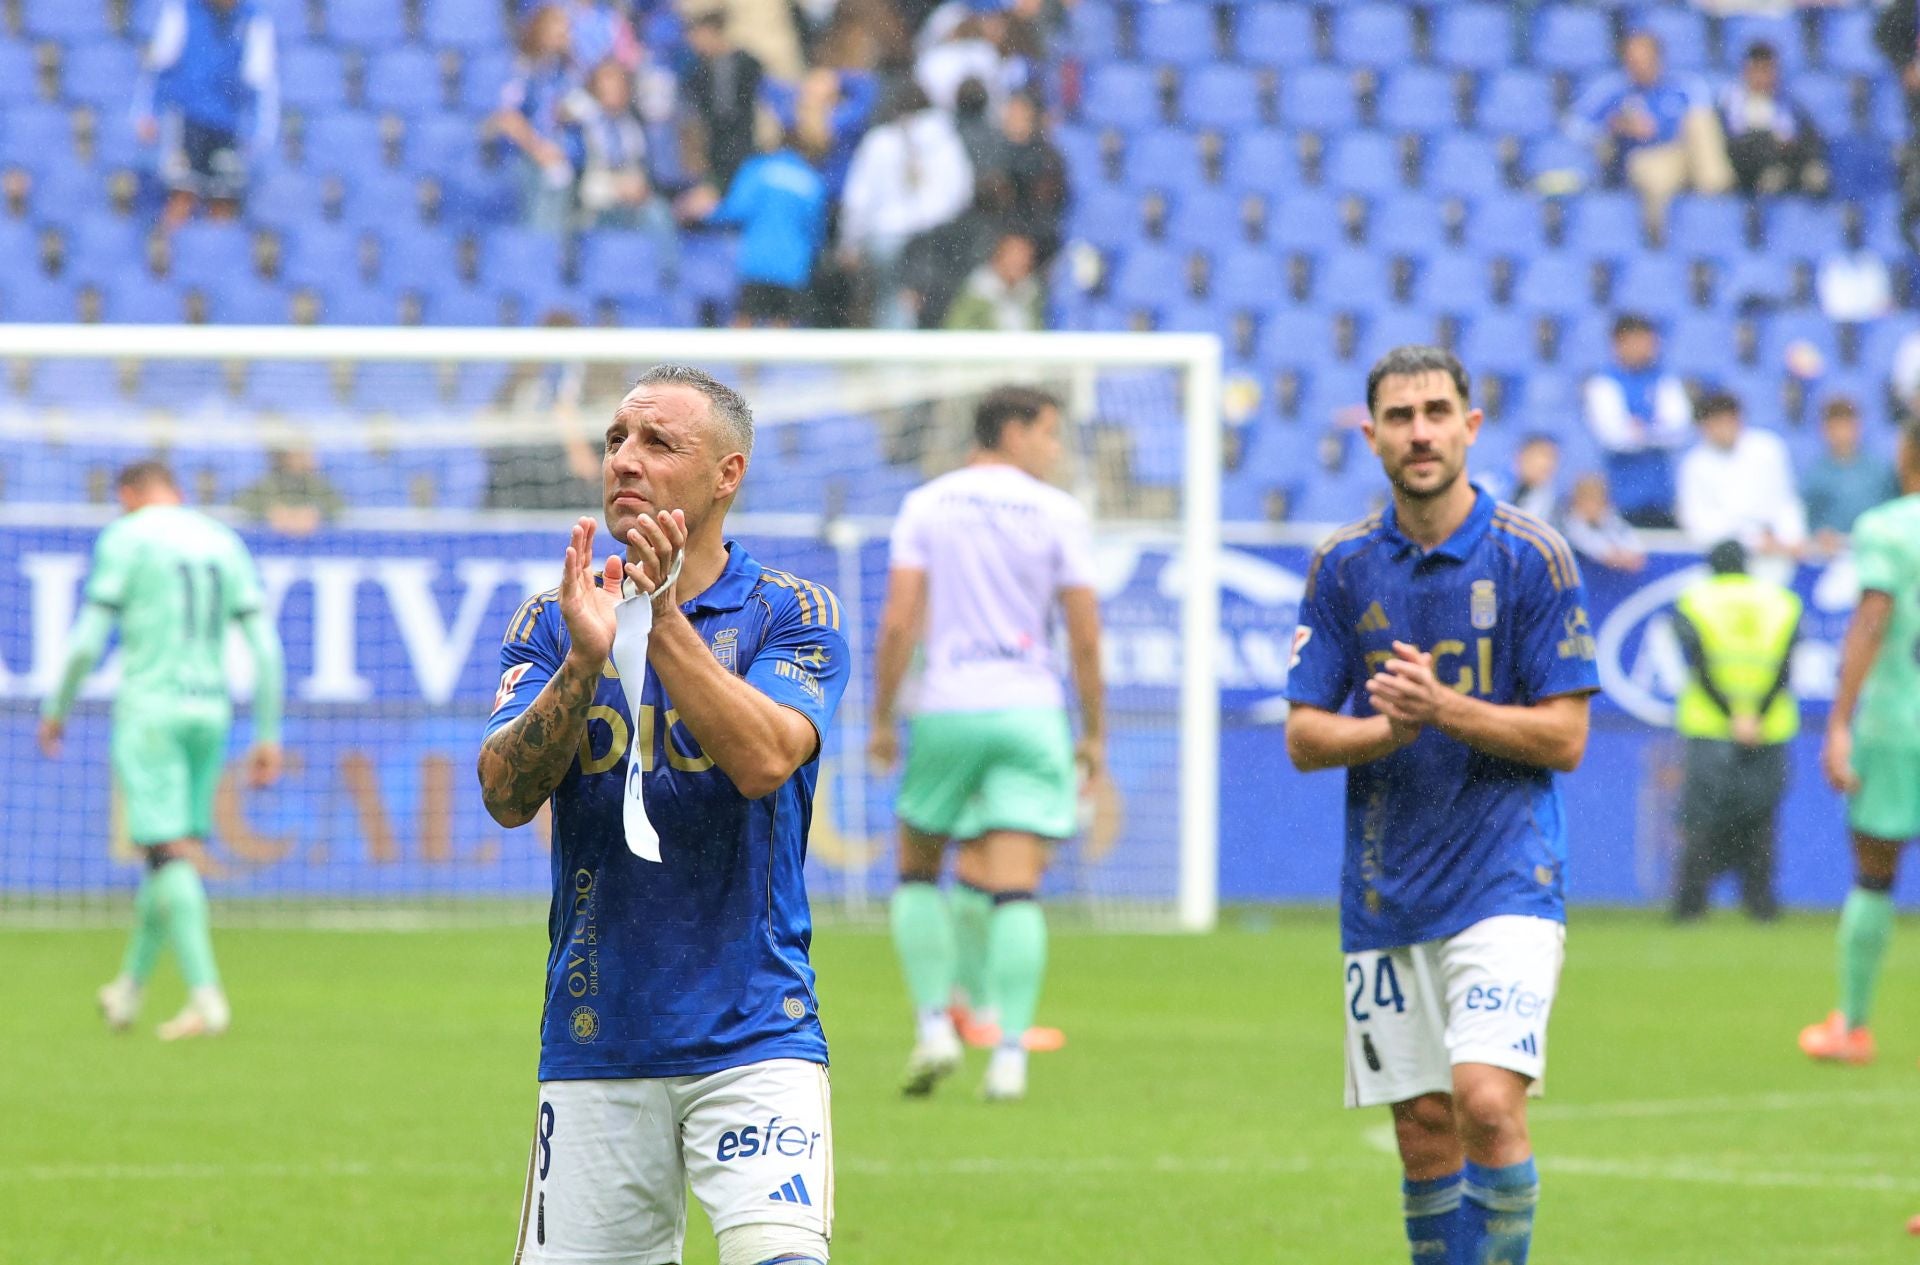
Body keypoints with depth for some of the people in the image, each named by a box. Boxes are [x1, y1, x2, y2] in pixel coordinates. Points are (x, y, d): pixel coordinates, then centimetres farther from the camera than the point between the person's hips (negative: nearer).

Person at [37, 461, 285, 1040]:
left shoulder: (124, 540, -2)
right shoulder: (224, 543, 13)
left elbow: (87, 640, -7)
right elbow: (265, 647, 8)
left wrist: (56, 711, 6)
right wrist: (268, 736, 10)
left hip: (150, 708, -5)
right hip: (210, 709, 5)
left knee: (169, 853, -8)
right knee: (177, 855, 14)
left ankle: (206, 998, -19)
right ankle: (127, 992, 25)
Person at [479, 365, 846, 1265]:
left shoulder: (792, 616, 1)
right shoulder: (554, 623, 8)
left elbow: (763, 760, -18)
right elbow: (505, 793, -7)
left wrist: (664, 618, -24)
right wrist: (584, 661, -23)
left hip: (752, 1033, -3)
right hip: (592, 1046, 3)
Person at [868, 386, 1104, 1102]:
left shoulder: (924, 506, 5)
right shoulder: (1057, 513, 2)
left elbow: (898, 622, -3)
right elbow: (1084, 634, 0)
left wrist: (882, 719, 4)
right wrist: (1094, 732, 9)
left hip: (944, 710, 1)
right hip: (1030, 714, -1)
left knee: (917, 870, 17)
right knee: (1015, 890, -4)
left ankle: (935, 1026, 5)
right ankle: (1009, 1053, -13)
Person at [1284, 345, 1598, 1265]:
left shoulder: (1532, 557, -4)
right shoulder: (1343, 567, 5)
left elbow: (1563, 737, -6)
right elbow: (1305, 737, 5)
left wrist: (1444, 709, -18)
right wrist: (1391, 725, -15)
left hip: (1505, 878, -4)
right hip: (1386, 895, 4)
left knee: (1487, 1101, -19)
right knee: (1423, 1130, 6)